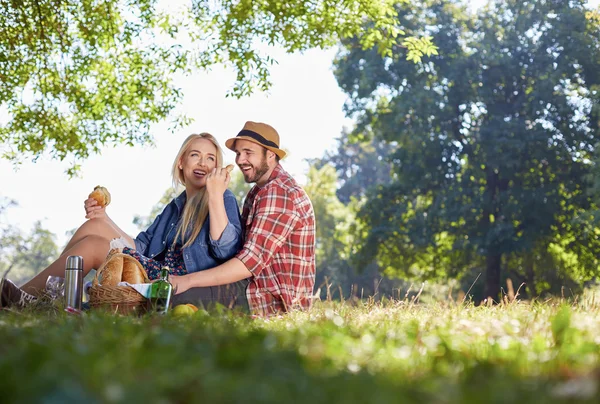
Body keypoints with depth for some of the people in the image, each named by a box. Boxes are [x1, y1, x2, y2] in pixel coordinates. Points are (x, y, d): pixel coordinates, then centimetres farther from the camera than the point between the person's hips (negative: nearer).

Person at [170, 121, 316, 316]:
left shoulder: (278, 193, -17)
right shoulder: (260, 190, 17)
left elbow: (251, 260, -24)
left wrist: (187, 280, -24)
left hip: (277, 302, -11)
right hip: (260, 289, 11)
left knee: (179, 297, -22)